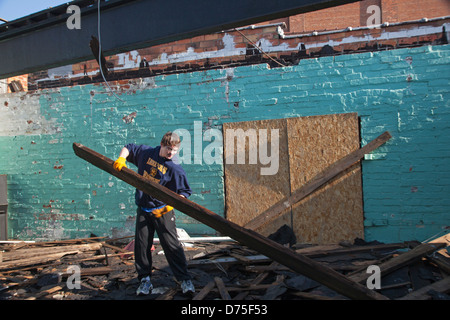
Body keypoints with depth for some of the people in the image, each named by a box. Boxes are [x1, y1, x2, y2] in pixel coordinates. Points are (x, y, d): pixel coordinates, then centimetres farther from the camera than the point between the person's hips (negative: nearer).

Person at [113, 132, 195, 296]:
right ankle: (145, 279, 21)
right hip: (143, 210, 4)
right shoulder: (146, 152, 1)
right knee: (142, 244, 6)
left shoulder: (176, 170, -10)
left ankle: (184, 279, 6)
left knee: (171, 245, -4)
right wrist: (121, 159, -3)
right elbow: (129, 148, 17)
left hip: (162, 211, -4)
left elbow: (185, 191, -7)